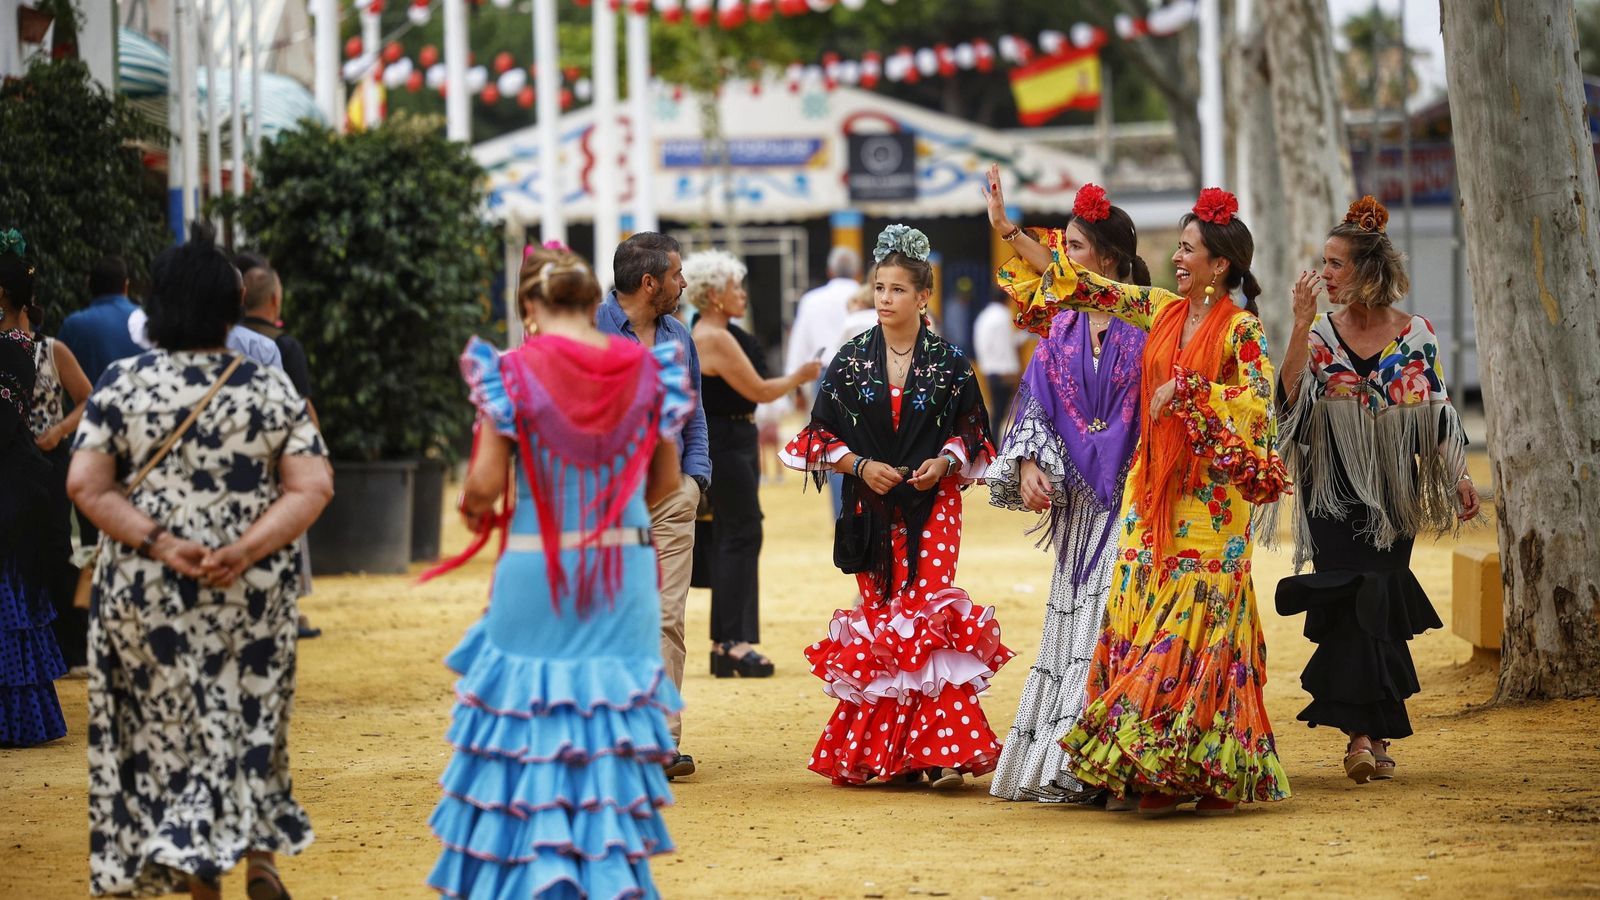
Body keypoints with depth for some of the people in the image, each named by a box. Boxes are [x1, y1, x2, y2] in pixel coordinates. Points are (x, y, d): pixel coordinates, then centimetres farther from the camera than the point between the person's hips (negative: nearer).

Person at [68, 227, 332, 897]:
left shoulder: (120, 385, -5)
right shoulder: (271, 389, -3)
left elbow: (86, 485, -11)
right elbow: (312, 488, -9)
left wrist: (159, 543, -14)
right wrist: (244, 552, -15)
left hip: (146, 592, -1)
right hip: (255, 592, 1)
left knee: (167, 722, 11)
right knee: (249, 716, 18)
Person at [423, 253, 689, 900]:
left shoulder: (514, 372, -10)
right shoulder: (646, 369, 0)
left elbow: (484, 487, -11)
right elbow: (667, 482, 8)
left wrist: (474, 510, 11)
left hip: (537, 571, -3)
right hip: (625, 571, 3)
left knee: (526, 718, 8)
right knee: (613, 726, 10)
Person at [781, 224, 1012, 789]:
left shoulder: (948, 362, 3)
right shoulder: (851, 362, 6)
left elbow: (971, 432, 8)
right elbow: (822, 435, 8)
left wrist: (945, 462, -10)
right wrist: (860, 465, -8)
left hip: (933, 507, -2)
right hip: (871, 509, 2)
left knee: (929, 618, -14)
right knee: (878, 621, 1)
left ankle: (938, 748, -16)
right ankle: (879, 753, 7)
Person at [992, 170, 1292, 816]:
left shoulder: (1241, 328, -7)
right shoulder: (1161, 309, 10)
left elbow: (1258, 404, -16)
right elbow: (1085, 288, 14)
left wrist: (1185, 387, -18)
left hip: (1210, 497, -6)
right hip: (1152, 492, 6)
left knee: (1200, 624, -7)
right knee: (1143, 616, 2)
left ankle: (1216, 773, -2)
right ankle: (1157, 776, 4)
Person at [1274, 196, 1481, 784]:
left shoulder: (1416, 334, 1)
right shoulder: (1321, 332, 1)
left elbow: (1436, 415, 7)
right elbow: (1291, 396, -14)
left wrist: (1460, 477, 1)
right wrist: (1300, 325, -19)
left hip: (1392, 493, 0)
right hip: (1334, 493, 0)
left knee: (1373, 604, -1)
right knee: (1353, 607, -9)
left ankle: (1365, 733, 11)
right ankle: (1369, 731, -9)